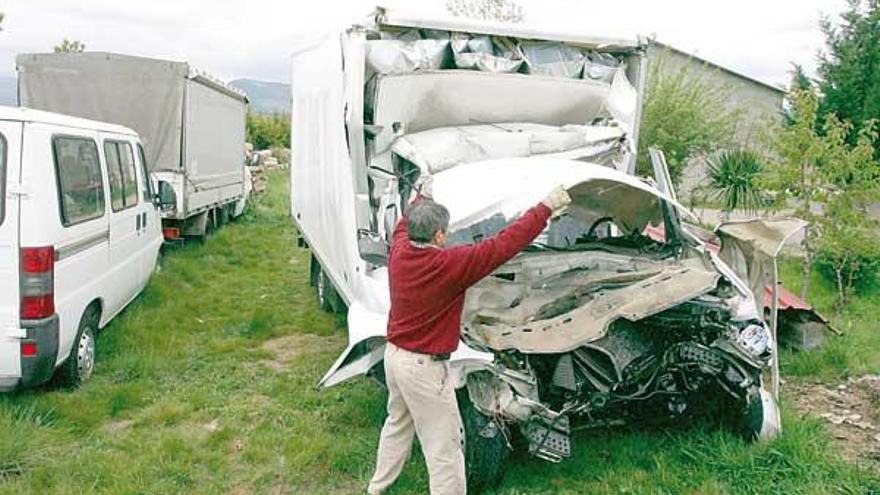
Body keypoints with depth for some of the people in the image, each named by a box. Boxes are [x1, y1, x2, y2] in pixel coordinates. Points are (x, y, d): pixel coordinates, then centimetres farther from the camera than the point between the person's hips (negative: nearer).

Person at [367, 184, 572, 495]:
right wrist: (545, 208, -15)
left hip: (394, 354, 9)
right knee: (444, 446, 4)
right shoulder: (450, 263, -25)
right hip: (424, 367, -9)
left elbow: (404, 225, 18)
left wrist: (421, 198, 36)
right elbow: (503, 245, -23)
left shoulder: (398, 252, -6)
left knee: (397, 424, 29)